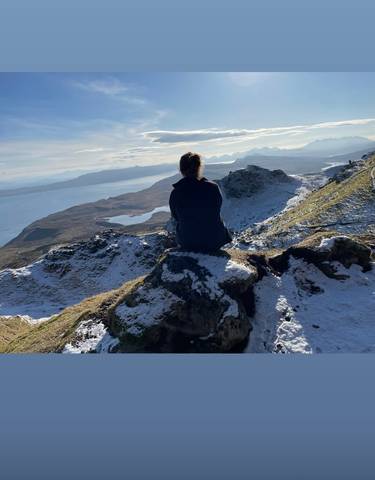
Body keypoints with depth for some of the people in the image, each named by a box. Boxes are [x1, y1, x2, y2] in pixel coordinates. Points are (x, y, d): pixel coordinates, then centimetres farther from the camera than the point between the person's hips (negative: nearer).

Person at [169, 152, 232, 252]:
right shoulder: (213, 187, -17)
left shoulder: (175, 193, -17)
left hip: (187, 243, 1)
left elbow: (176, 218, -1)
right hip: (214, 242, 0)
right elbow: (216, 212, 0)